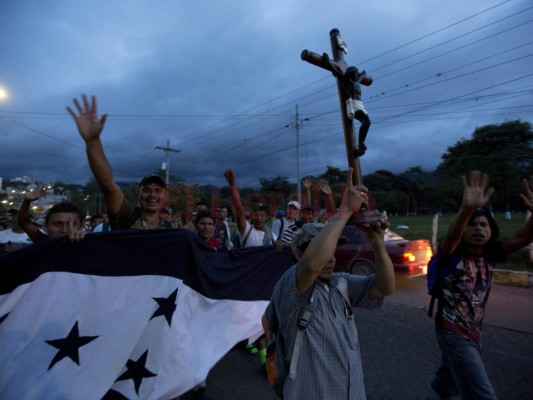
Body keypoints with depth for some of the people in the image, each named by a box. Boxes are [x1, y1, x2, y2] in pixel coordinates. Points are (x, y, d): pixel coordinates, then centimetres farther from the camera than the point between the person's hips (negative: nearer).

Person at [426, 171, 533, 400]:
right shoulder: (451, 253, -17)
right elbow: (450, 235, -39)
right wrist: (467, 208, -57)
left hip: (474, 333, 6)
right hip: (453, 333, -6)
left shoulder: (490, 255, -1)